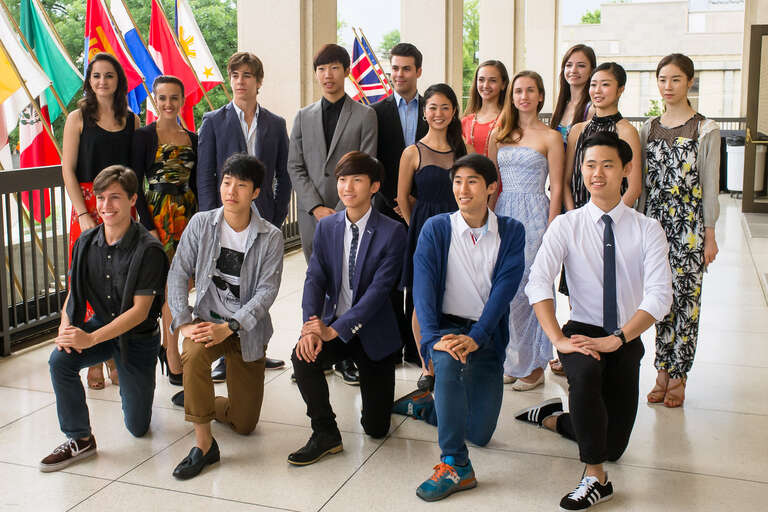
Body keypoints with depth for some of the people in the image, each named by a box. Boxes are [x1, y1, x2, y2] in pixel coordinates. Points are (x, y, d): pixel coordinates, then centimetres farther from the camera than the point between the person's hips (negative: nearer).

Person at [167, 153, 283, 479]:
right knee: (193, 355, -37)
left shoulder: (270, 237, -9)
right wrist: (184, 323, -17)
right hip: (207, 319, 0)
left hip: (248, 330, 0)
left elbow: (267, 291, -16)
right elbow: (178, 274, -5)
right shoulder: (201, 224, -4)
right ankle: (203, 444, -22)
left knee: (244, 425, 3)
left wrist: (228, 327, -27)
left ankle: (207, 405, 38)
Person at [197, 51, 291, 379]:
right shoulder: (214, 121, 2)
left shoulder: (276, 124, 8)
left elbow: (283, 176, 10)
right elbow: (204, 176, -1)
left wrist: (278, 216, 2)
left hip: (263, 219, 2)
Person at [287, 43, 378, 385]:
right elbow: (295, 167, 8)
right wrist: (317, 207, -5)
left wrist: (340, 211, -10)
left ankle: (345, 356, 6)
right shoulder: (303, 117, 13)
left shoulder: (365, 116, 3)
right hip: (312, 216, 3)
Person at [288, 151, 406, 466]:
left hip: (373, 333, -3)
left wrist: (335, 329, -26)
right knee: (303, 356, -30)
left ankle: (376, 393, 38)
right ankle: (325, 435, -10)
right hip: (332, 325, 3)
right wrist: (310, 327, -24)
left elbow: (379, 289, -20)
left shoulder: (392, 233, -13)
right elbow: (315, 278, -6)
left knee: (376, 428, 0)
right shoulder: (326, 226, 1)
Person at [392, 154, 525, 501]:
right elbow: (423, 287, -13)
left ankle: (424, 405, 29)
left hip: (486, 335, 2)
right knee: (448, 360, -38)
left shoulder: (511, 232, 1)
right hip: (446, 326, -2)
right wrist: (434, 338, -29)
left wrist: (475, 337, -25)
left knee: (480, 434, 0)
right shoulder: (436, 229, -1)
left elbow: (505, 288, -11)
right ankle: (456, 464, -29)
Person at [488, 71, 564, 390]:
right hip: (502, 215, 5)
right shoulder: (499, 135, 12)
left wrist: (550, 231, -10)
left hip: (533, 215, -4)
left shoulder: (550, 137, -1)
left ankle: (534, 366, 9)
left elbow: (556, 188, -3)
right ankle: (511, 361, 19)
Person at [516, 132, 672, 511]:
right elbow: (538, 284, -16)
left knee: (613, 446, 2)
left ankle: (553, 419, 32)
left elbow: (659, 295, -14)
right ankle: (596, 478, -22)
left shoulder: (647, 230, -4)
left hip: (626, 340, 2)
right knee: (585, 370, -38)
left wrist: (615, 340, -26)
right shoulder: (565, 226, -4)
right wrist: (558, 339, -29)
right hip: (582, 332, -2)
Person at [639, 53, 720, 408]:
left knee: (686, 299, -1)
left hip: (689, 225, -3)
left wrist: (709, 234, -5)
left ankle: (677, 377, 9)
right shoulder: (648, 129, 10)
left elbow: (710, 186, -2)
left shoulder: (705, 130, -1)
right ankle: (663, 373, 16)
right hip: (655, 222, 3)